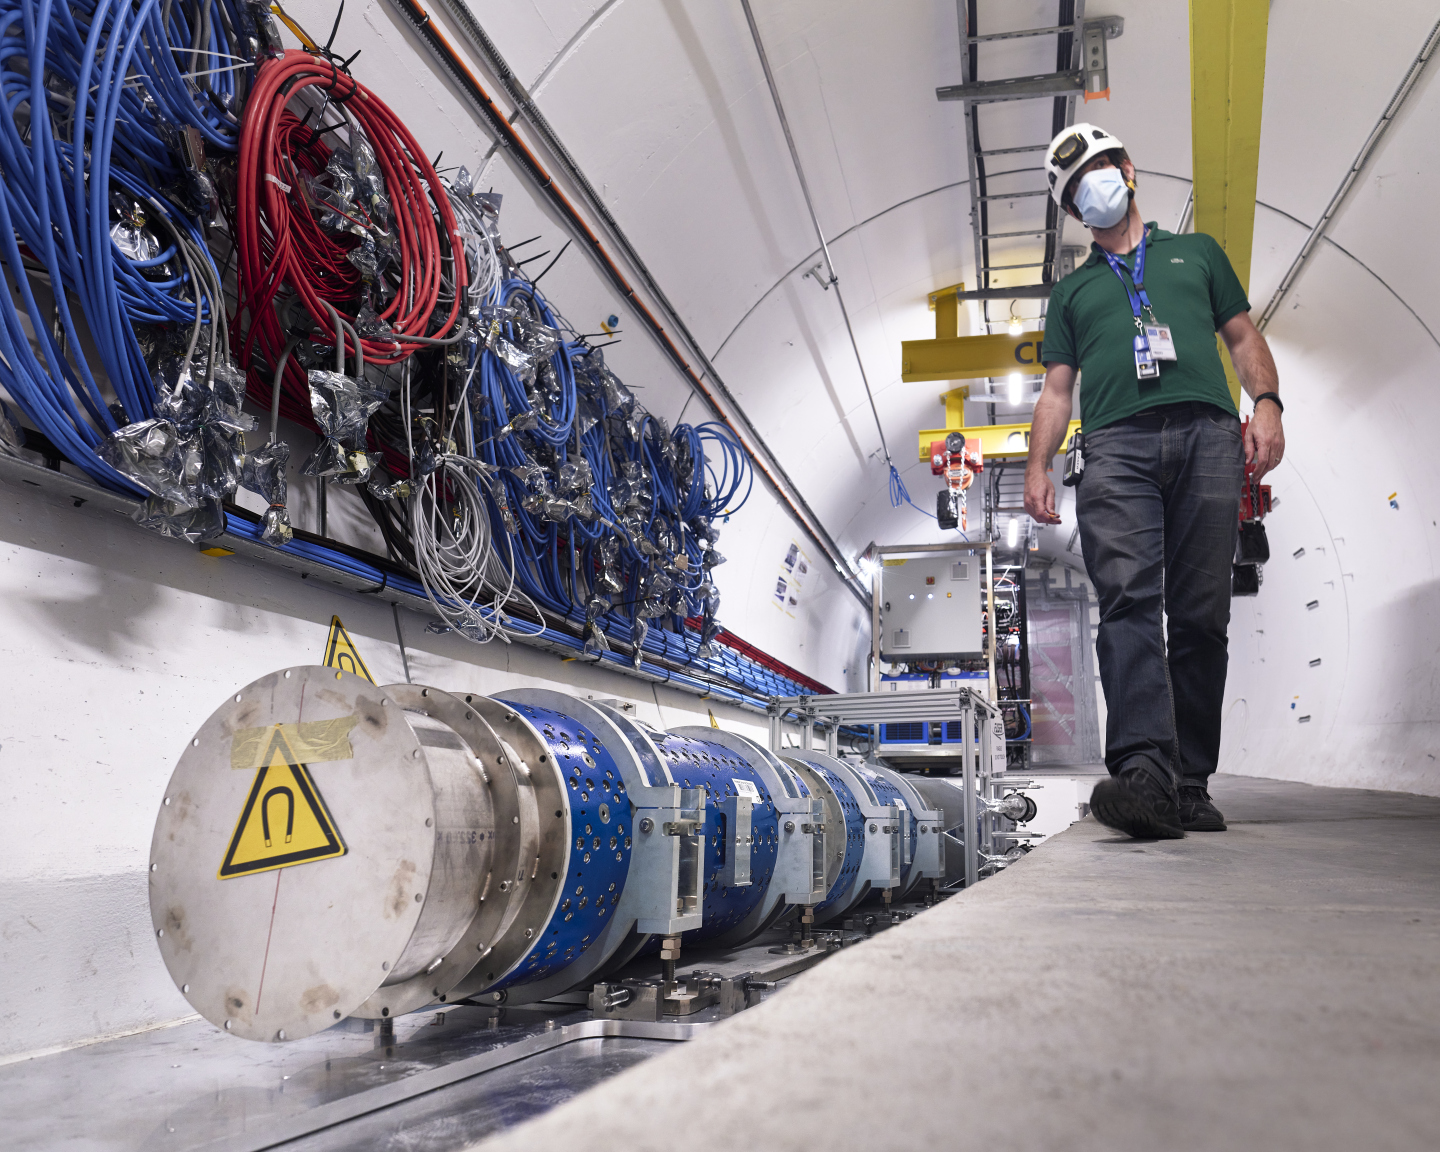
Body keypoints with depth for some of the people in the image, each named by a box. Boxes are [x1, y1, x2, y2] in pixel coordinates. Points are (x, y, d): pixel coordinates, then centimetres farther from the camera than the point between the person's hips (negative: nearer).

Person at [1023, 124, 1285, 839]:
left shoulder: (1197, 253, 29)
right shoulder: (1072, 291, 28)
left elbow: (1244, 338, 22)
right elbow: (1057, 389, 21)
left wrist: (1266, 403, 2)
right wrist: (1038, 464, 4)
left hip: (1208, 437, 0)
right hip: (1117, 446, 0)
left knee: (1200, 616, -7)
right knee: (1128, 600, -20)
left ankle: (1189, 785, -4)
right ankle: (1144, 770, -32)